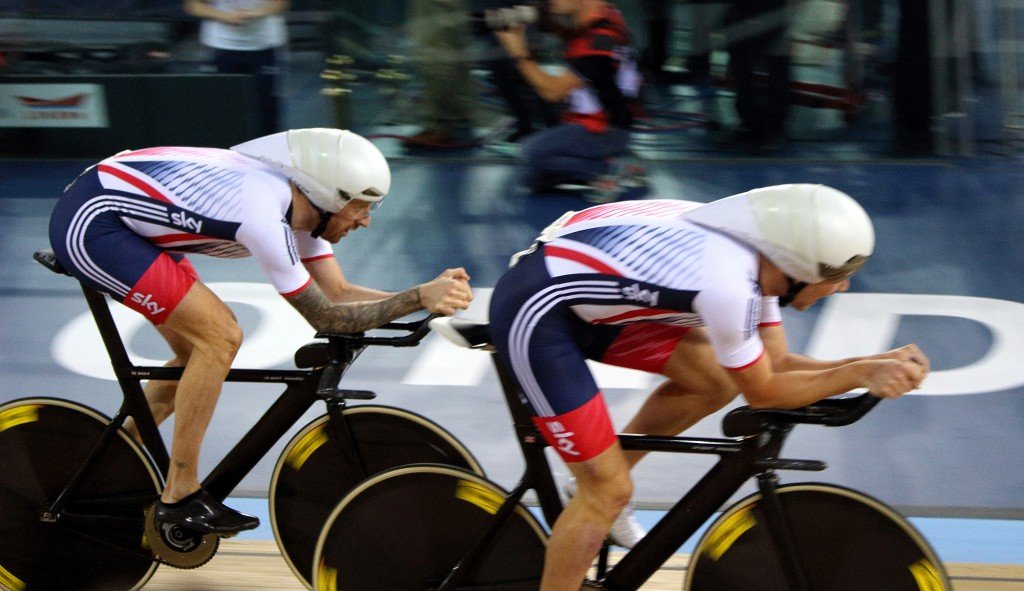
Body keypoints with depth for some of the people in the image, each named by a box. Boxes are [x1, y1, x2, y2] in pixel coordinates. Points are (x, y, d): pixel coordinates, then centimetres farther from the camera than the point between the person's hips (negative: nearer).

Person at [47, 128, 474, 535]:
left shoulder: (298, 205, 1)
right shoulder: (265, 215, -27)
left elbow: (340, 293, 4)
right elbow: (325, 317, -20)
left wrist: (429, 296, -7)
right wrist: (418, 298, -24)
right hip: (89, 223, -10)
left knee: (202, 352, 12)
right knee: (220, 336, -15)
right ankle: (179, 497, -6)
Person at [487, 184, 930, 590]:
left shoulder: (758, 256, 0)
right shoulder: (729, 283, -26)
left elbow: (777, 364, 8)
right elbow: (762, 393, -12)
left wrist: (877, 363, -3)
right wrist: (860, 375, -10)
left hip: (577, 291, 9)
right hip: (532, 312, -9)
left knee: (715, 382, 7)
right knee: (610, 491, -6)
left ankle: (594, 494, 20)